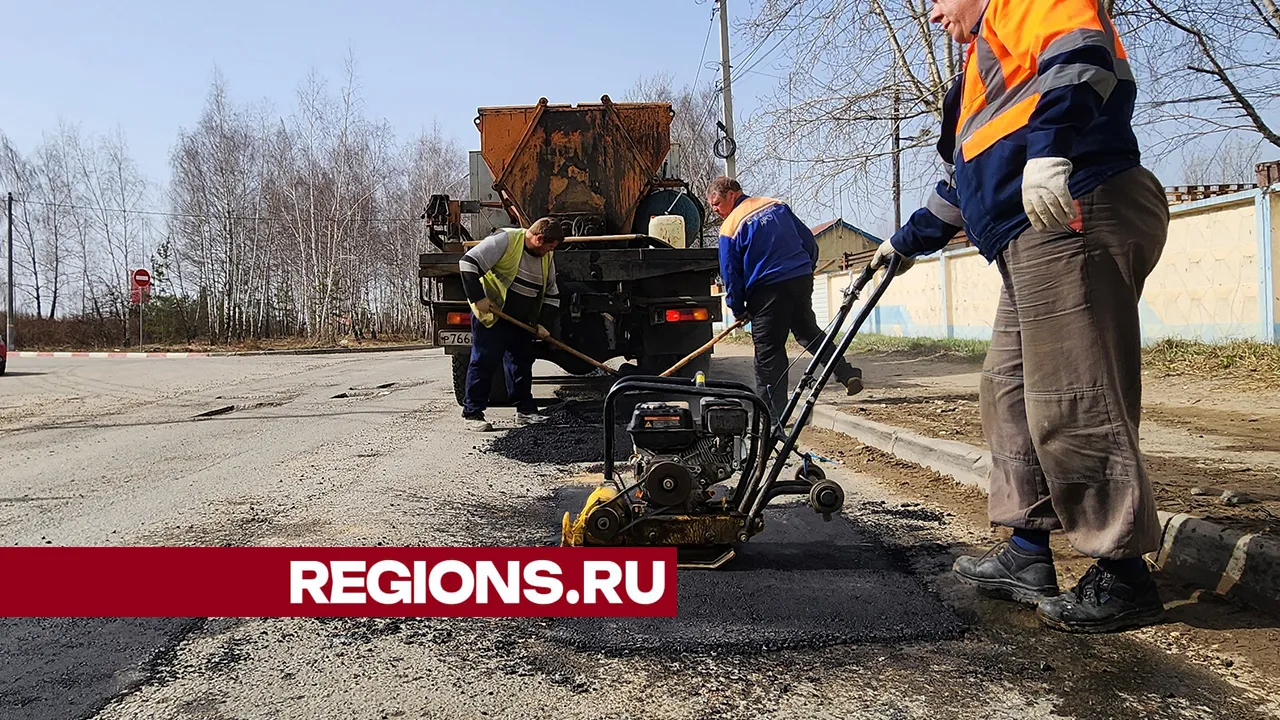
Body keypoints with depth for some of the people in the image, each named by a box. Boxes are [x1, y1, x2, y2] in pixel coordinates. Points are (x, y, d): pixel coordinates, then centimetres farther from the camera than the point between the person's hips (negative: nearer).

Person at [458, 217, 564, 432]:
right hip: (490, 317, -7)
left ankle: (525, 408, 23)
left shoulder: (546, 257, 7)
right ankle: (472, 413, 4)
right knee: (483, 363, -4)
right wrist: (478, 298, -22)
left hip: (521, 322, 7)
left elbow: (551, 294, 15)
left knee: (522, 362, 11)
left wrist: (544, 323, 3)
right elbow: (468, 263, -20)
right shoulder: (505, 240, -16)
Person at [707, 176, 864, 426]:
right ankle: (846, 373, 20)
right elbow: (809, 240, 16)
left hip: (768, 290, -6)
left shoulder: (730, 227, -5)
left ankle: (775, 414, 4)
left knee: (768, 353, 2)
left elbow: (730, 273, -3)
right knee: (809, 332, 24)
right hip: (802, 279, 6)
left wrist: (738, 309, 8)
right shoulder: (776, 205, 12)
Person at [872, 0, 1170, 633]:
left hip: (1074, 223, -11)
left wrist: (1048, 147, -31)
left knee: (1071, 403, -11)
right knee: (1010, 392, 9)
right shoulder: (986, 61, 36)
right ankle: (1028, 554, 15)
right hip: (1034, 245, 11)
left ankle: (1123, 576, -2)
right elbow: (965, 181, 41)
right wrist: (907, 240, 47)